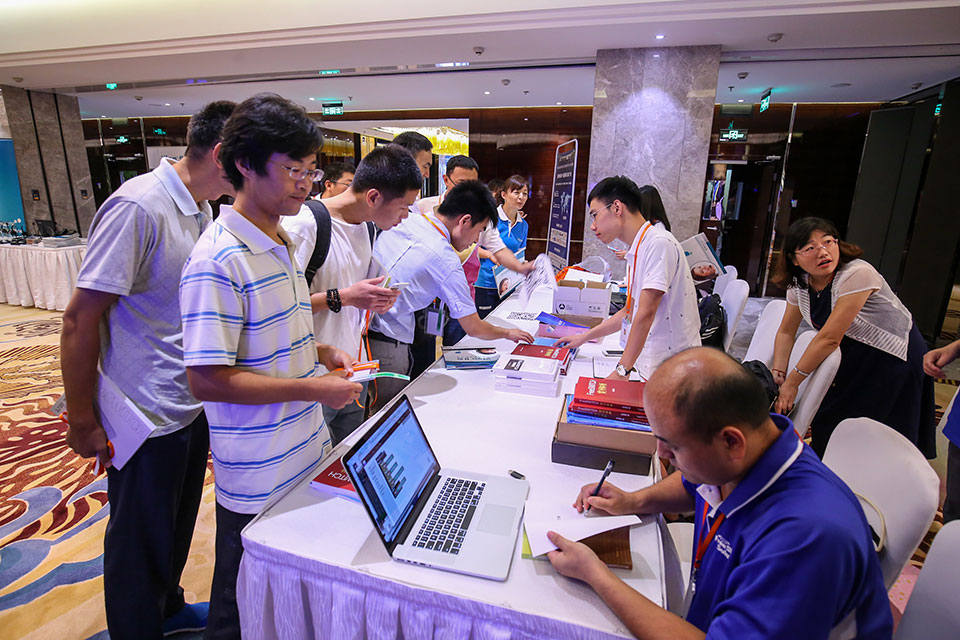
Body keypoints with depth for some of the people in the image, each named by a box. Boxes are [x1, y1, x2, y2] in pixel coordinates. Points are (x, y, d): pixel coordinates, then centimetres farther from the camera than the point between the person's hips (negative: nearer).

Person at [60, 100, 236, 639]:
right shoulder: (139, 206, -21)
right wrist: (83, 422, -13)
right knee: (141, 543, 13)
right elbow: (81, 318, -19)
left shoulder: (202, 209, 6)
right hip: (149, 418, -8)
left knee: (178, 525, 26)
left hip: (192, 406, 8)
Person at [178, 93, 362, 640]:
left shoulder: (282, 242, 8)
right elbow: (207, 379, -23)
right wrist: (312, 389, -22)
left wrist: (319, 352, 0)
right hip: (258, 477, -8)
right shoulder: (218, 260, -22)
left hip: (308, 454, 8)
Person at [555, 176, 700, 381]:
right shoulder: (637, 250, 13)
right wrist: (584, 337, 24)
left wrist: (622, 370, -17)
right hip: (651, 364, 8)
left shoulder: (659, 243, -16)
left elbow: (646, 314, -20)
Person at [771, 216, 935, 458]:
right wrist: (777, 375, -15)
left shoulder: (858, 274, -30)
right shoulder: (799, 284, -9)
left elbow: (829, 338, -30)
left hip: (893, 359, -6)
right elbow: (786, 332, -1)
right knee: (827, 422, 14)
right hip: (852, 357, 6)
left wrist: (792, 382, -26)